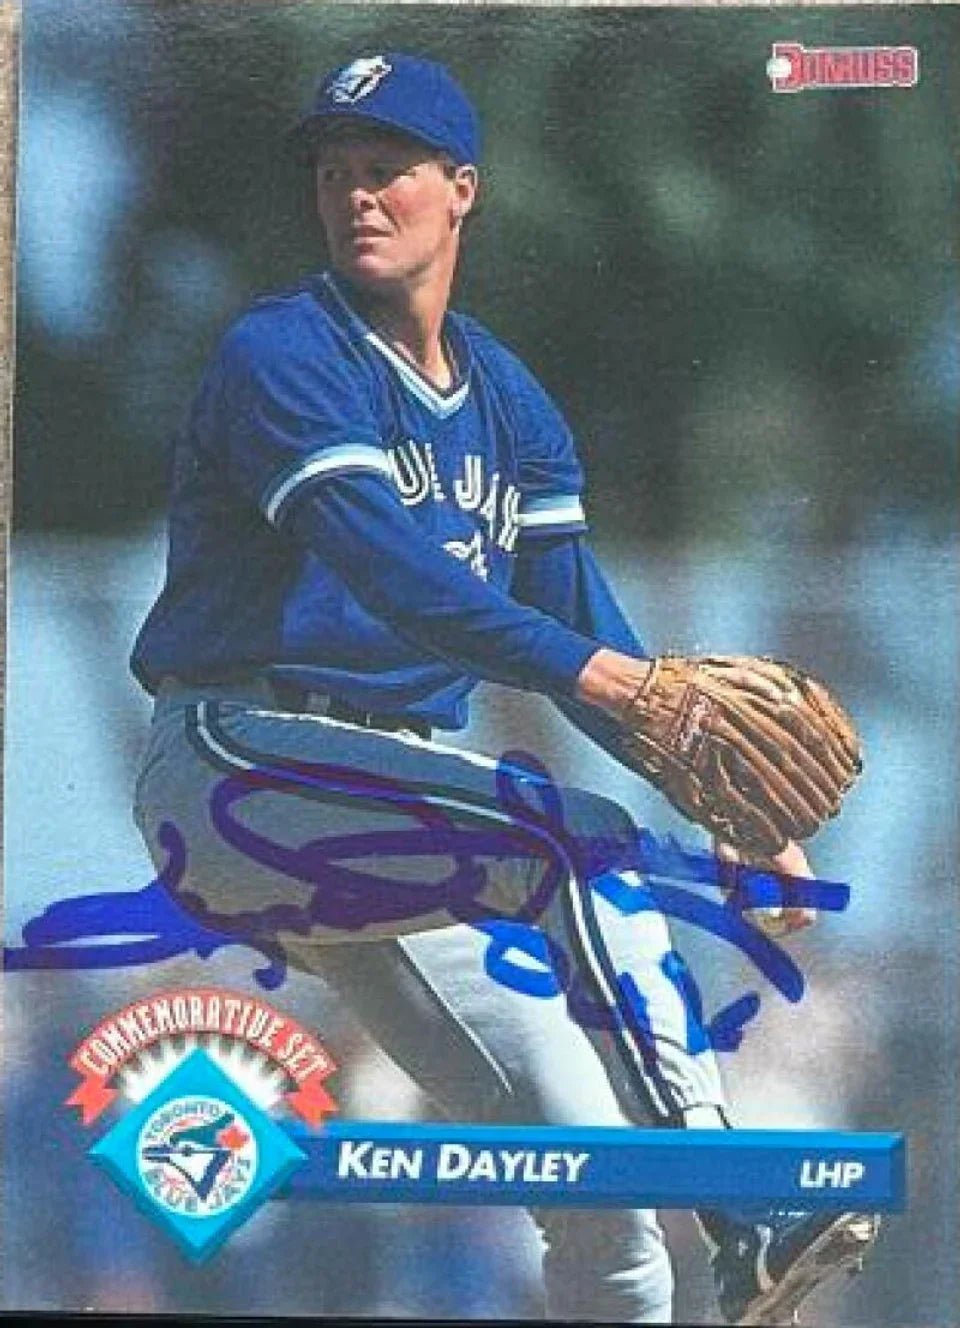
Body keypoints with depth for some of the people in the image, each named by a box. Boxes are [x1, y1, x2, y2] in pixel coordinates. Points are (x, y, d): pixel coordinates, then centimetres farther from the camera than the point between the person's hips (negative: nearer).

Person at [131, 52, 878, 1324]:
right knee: (588, 846, -27)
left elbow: (581, 618, 8)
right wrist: (587, 670, -36)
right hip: (244, 775, -7)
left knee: (596, 1166, -1)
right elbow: (382, 566, -24)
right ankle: (741, 1221, -25)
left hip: (392, 812, 7)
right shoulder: (281, 355, -8)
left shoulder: (507, 399, 14)